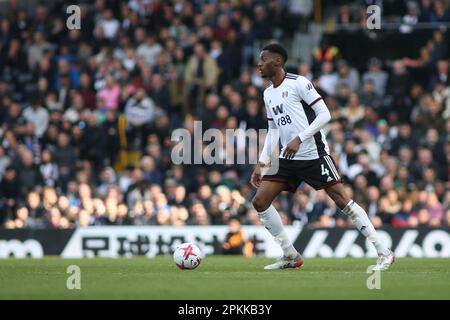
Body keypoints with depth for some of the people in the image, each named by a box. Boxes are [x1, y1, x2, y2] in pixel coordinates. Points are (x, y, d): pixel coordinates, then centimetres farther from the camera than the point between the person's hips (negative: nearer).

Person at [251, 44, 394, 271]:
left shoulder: (298, 83, -9)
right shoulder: (268, 94, 14)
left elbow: (324, 114, -13)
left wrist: (299, 139, -21)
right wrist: (262, 163, 14)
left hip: (314, 155, -8)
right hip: (288, 159, 8)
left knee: (342, 200, -11)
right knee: (259, 202, -1)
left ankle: (383, 253, -6)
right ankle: (290, 256, 9)